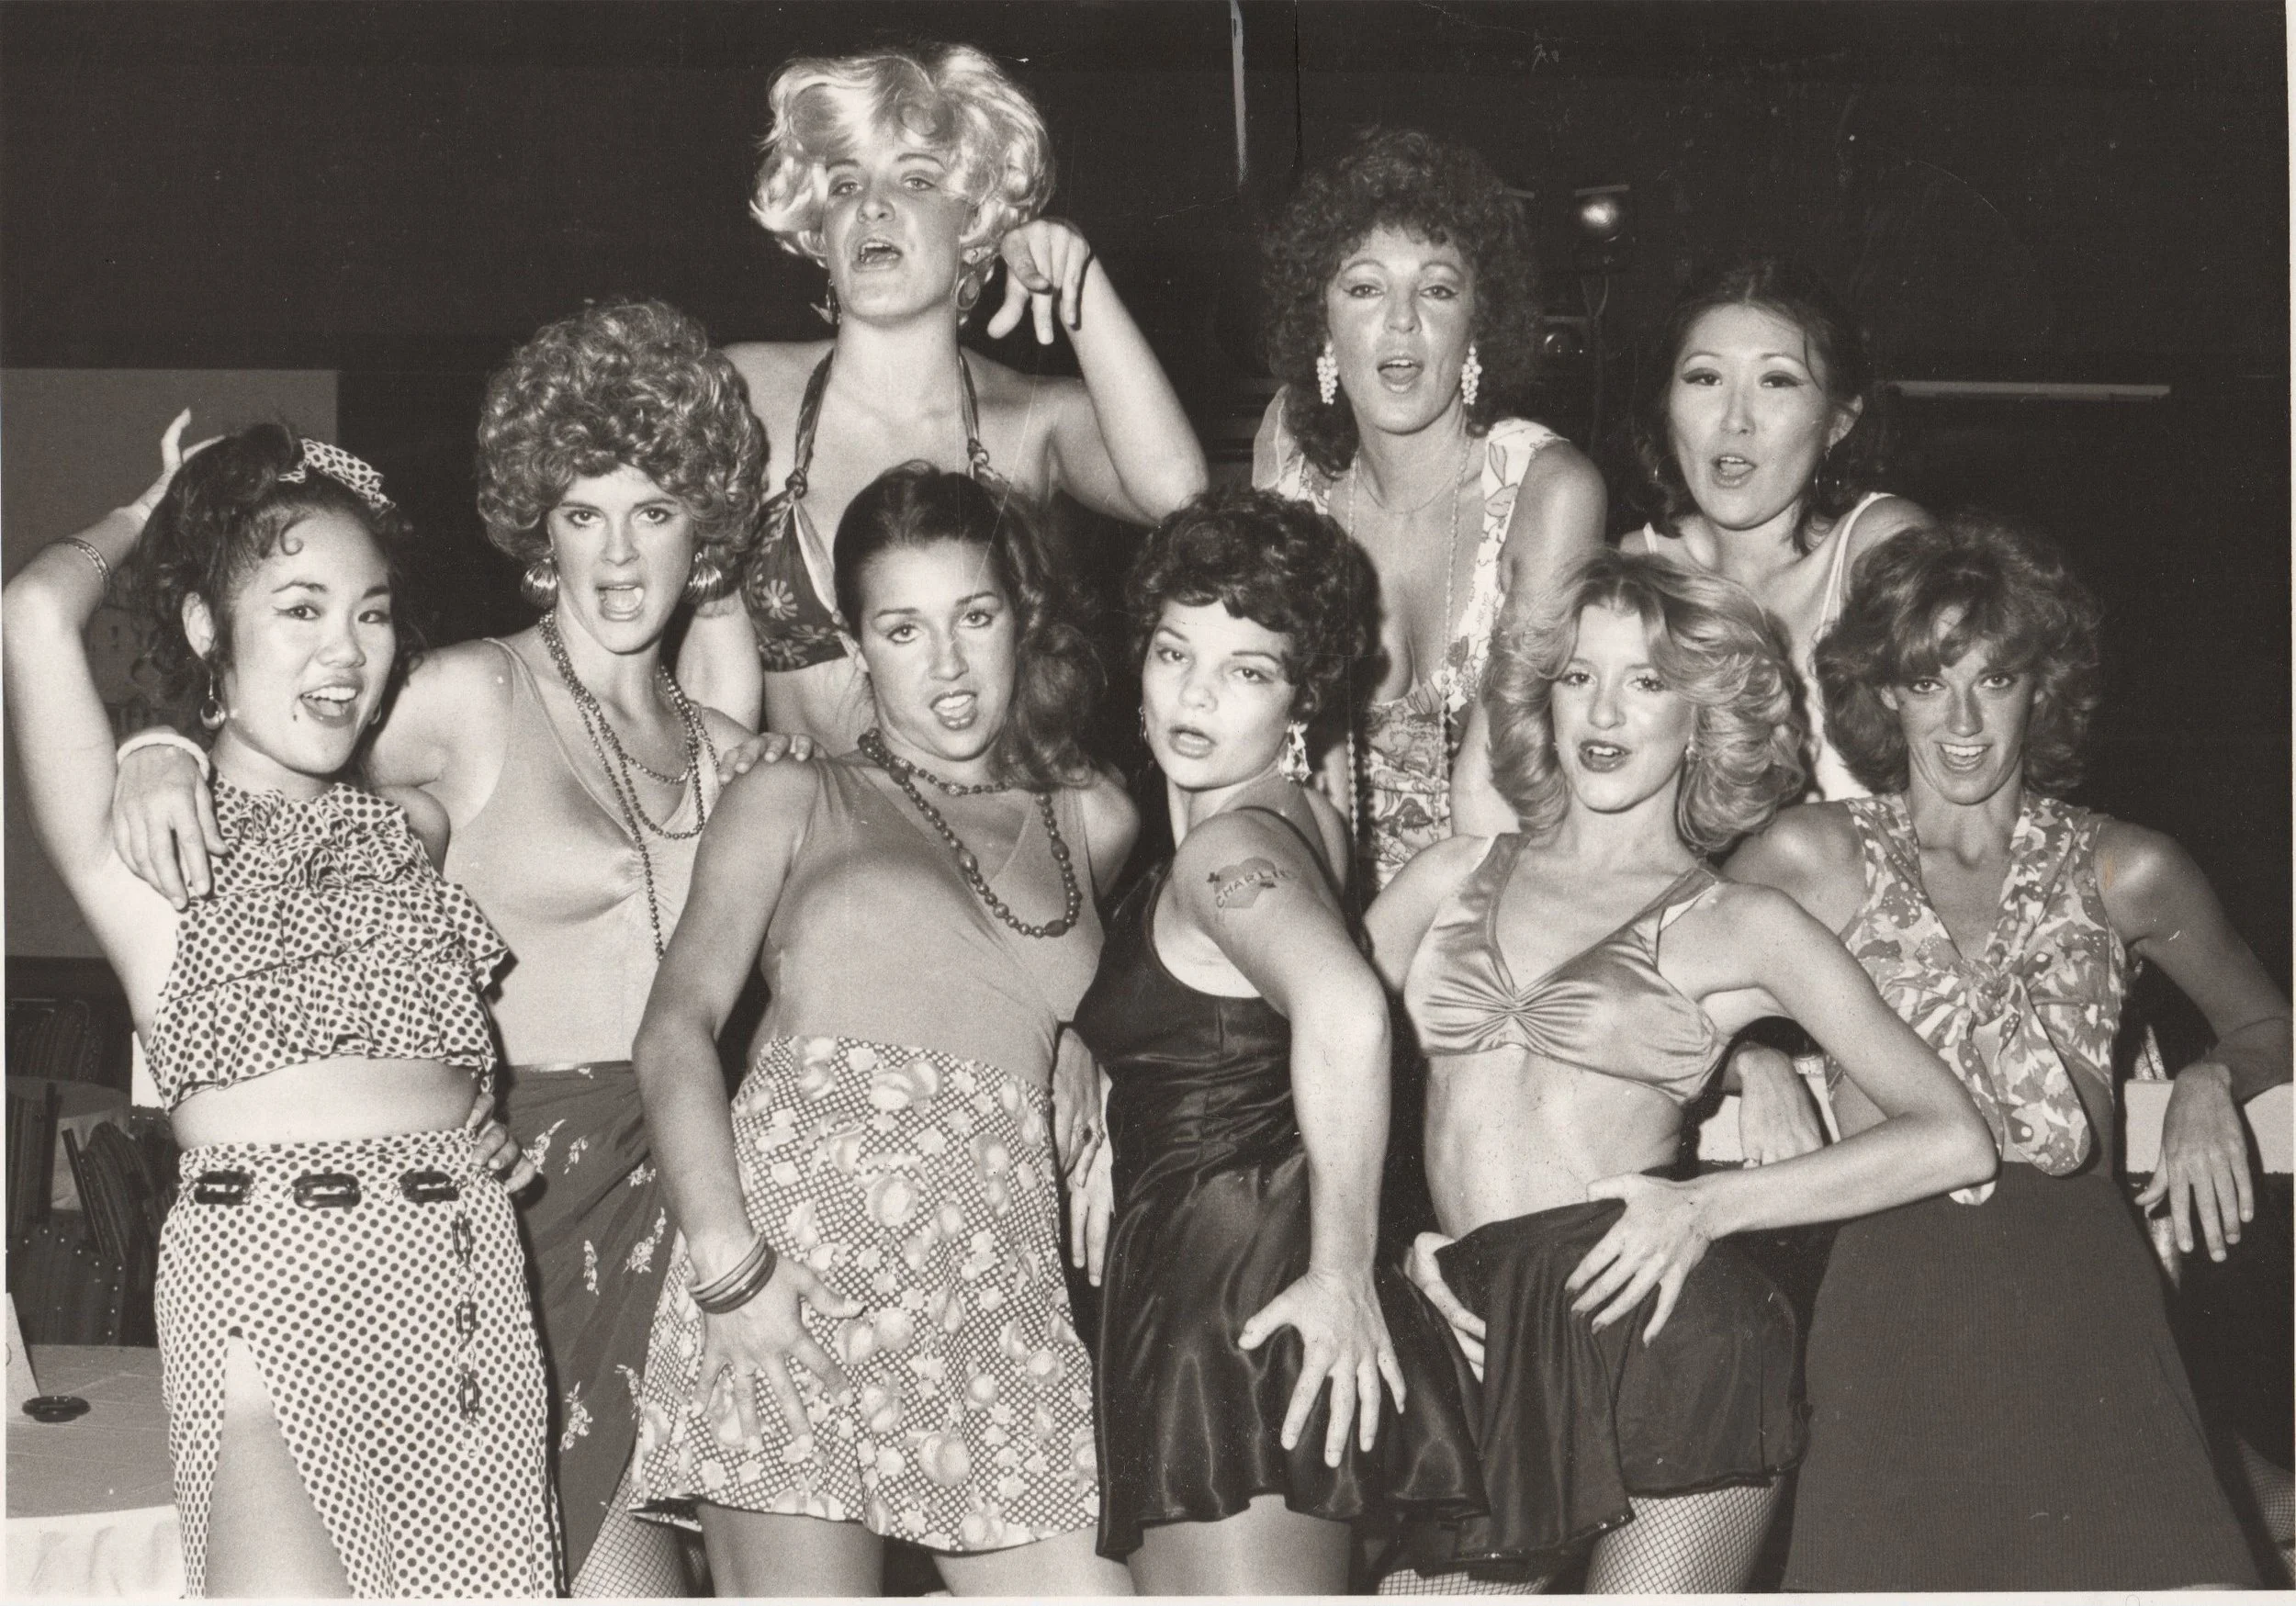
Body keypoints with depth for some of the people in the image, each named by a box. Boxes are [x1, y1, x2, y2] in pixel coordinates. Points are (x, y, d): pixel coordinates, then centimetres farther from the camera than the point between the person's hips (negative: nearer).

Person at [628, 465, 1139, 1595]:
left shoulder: (1089, 823, 23)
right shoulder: (793, 801, 14)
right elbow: (677, 1024, 0)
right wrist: (726, 1257, -14)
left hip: (1004, 1283, 3)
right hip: (798, 1248, -3)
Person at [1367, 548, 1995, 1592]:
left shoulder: (1740, 927, 7)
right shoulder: (1456, 876, 17)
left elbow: (1953, 1140, 1)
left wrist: (1708, 1206, -8)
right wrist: (1393, 1237, 3)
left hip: (1662, 1335, -3)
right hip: (1488, 1349, 3)